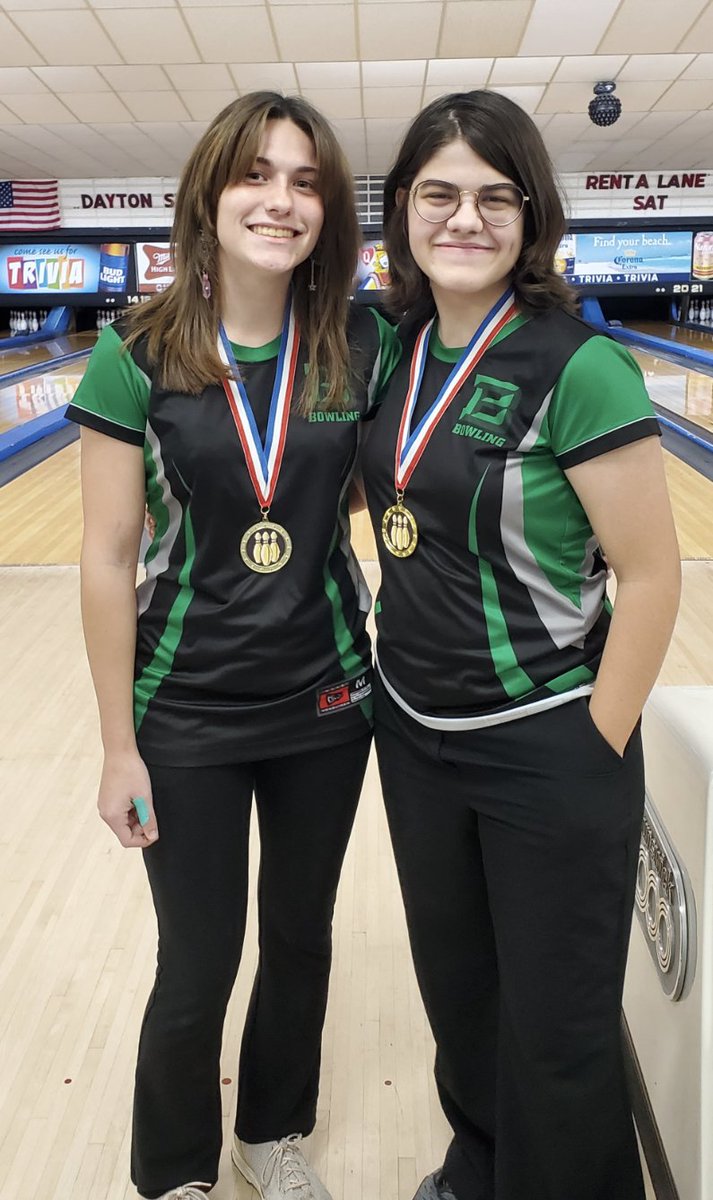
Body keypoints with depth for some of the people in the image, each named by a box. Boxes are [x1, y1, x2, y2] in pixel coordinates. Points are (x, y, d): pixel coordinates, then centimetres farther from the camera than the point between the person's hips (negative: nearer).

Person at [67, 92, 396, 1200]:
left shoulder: (363, 347, -5)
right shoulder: (138, 356, -11)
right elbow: (107, 564, -9)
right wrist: (119, 747, -7)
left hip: (325, 702, 3)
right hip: (186, 716, -2)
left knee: (300, 938, 20)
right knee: (198, 965, 12)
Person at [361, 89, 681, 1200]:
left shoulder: (577, 369, -18)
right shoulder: (396, 348, 1)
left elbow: (652, 578, -16)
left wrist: (594, 757, -11)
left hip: (544, 757, -6)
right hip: (412, 734, 6)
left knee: (557, 1027, 12)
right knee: (454, 985, 24)